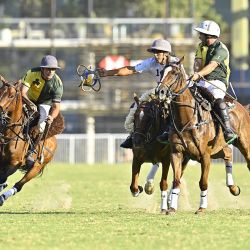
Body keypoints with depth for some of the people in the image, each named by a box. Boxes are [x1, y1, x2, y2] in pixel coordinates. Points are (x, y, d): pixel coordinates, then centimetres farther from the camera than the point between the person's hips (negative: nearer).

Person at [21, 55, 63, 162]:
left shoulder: (57, 83, -26)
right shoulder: (32, 73, -27)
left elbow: (56, 106, -27)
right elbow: (22, 92, -32)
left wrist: (51, 117, -49)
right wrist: (30, 103, -52)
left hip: (45, 104, 0)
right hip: (29, 99, 1)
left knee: (40, 128, -23)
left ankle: (31, 152, -2)